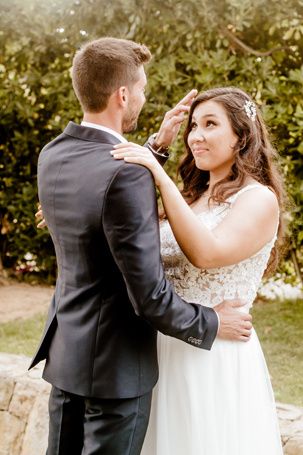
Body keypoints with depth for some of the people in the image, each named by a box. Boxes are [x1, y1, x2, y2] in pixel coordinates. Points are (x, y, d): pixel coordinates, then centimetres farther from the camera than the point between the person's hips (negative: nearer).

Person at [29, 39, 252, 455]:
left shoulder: (52, 156, -1)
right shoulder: (127, 175, -26)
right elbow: (149, 296, -24)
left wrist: (158, 144, 14)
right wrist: (212, 324, -7)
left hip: (65, 349, 8)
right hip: (115, 363, -8)